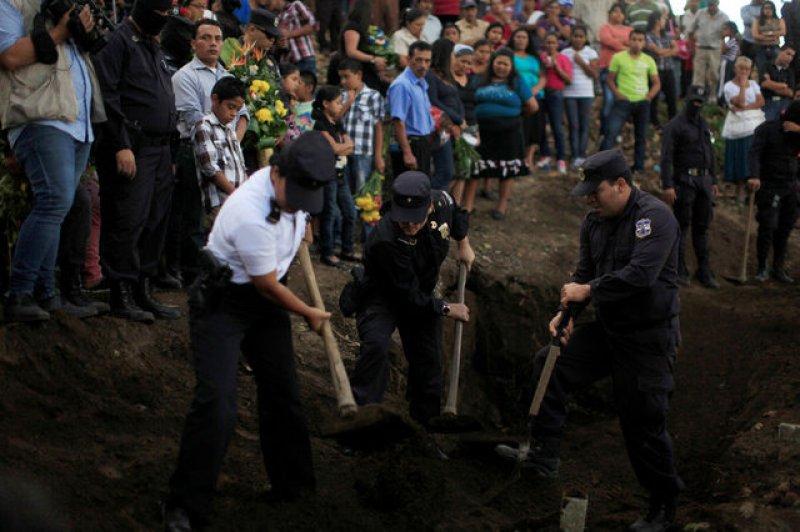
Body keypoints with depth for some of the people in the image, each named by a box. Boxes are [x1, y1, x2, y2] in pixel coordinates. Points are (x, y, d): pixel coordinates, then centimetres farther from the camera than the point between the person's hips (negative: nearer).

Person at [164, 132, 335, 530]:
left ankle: (291, 484, 29)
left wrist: (301, 226, 19)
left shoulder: (295, 181, -12)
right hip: (222, 303, -8)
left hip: (266, 302, 8)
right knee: (216, 404, -17)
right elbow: (268, 286, -19)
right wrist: (310, 314, -6)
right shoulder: (252, 215, -35)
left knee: (282, 391, 13)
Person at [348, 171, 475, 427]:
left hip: (422, 294, 6)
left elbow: (458, 211, 9)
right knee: (375, 346, -32)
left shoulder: (443, 202, -22)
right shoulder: (385, 240, -38)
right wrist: (447, 309, -18)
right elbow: (410, 298, -29)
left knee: (429, 361, 8)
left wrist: (463, 243, 12)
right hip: (383, 298, -6)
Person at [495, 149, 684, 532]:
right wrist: (567, 312, -5)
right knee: (550, 364, 3)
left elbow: (640, 273, -31)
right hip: (607, 329, 8)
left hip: (648, 338, -8)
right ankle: (543, 455, 8)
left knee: (643, 422, -3)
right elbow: (584, 273, 12)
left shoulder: (654, 217, -20)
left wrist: (588, 291, -23)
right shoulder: (594, 222, 6)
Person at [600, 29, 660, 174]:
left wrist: (649, 96, -3)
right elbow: (610, 79, 2)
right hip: (624, 101, -3)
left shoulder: (649, 60, 5)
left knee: (641, 136, 10)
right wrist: (618, 94, -11)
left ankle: (638, 167, 21)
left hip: (642, 103, 3)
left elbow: (656, 83, 12)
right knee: (611, 132, -14)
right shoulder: (618, 57, -2)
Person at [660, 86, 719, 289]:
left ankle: (704, 272, 14)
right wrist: (667, 186, -20)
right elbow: (666, 158, -13)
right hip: (684, 181, -7)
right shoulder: (674, 126, -7)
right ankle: (679, 271, 3)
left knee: (702, 227, 9)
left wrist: (713, 181, 20)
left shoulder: (704, 125, 16)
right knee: (682, 226, -3)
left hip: (704, 181, 7)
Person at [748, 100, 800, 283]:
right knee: (767, 227, -9)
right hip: (769, 186, -5)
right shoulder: (767, 129, -6)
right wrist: (754, 176, -31)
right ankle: (762, 269, 3)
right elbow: (754, 153, -16)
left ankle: (778, 269, 14)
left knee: (785, 229, 5)